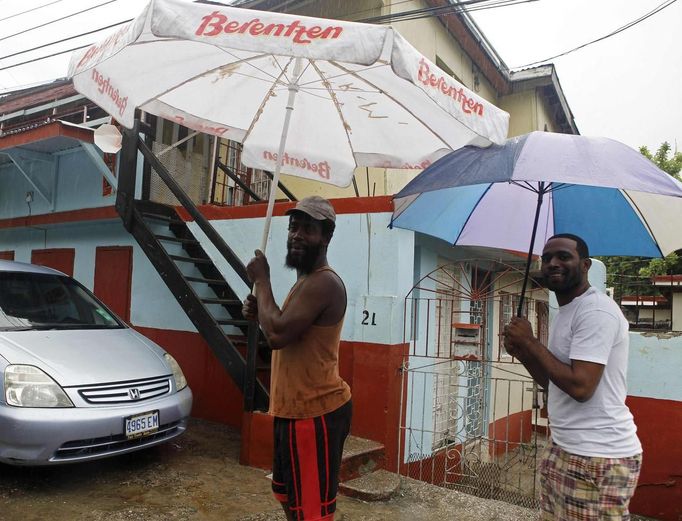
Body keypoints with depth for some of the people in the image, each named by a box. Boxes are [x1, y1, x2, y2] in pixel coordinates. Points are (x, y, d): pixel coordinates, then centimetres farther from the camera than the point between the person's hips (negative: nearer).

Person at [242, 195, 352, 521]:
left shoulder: (323, 283, -20)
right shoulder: (306, 281, 15)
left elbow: (278, 334, -28)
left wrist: (261, 279, -16)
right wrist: (260, 314, 3)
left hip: (314, 413, -11)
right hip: (296, 410, 11)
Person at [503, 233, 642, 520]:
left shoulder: (596, 311, -17)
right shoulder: (564, 313, 14)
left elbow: (580, 387, -26)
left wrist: (530, 341, -16)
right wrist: (522, 352, 2)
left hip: (598, 459, -9)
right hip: (563, 450, 9)